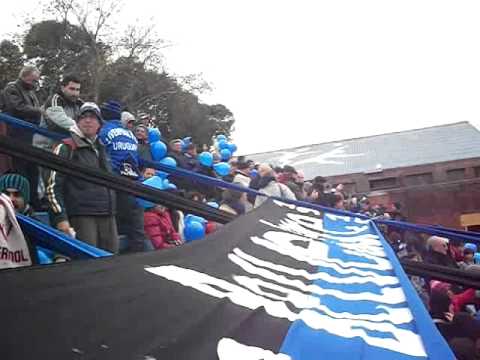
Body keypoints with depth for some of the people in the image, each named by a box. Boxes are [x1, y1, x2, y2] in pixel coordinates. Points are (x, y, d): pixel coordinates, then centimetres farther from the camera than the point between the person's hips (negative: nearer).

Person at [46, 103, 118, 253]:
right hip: (81, 216, -7)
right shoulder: (66, 148, -1)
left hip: (108, 217, 7)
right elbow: (53, 186, -7)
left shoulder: (102, 149, 20)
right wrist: (60, 218, -14)